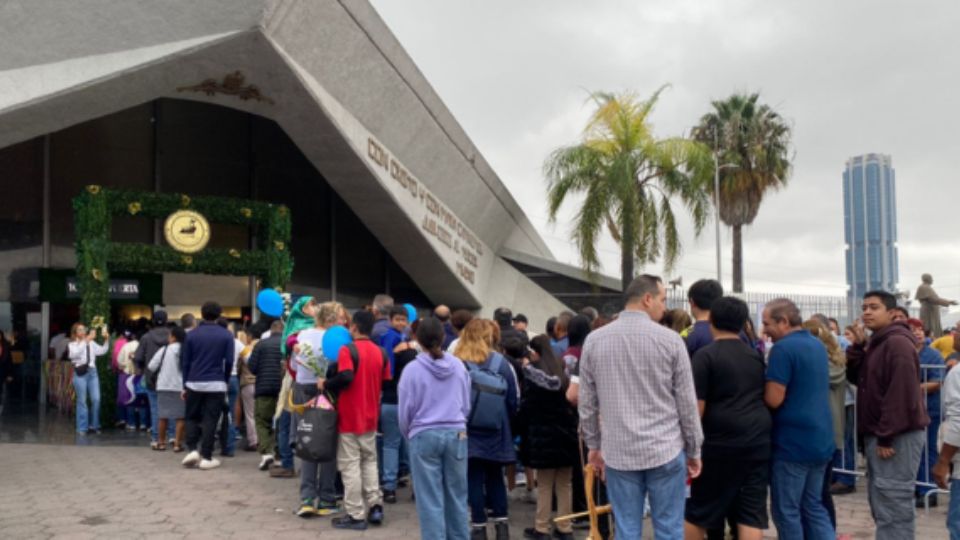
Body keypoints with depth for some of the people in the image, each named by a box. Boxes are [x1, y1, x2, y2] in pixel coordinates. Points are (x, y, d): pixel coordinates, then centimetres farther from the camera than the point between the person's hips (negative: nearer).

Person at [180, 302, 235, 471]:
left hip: (194, 383, 1)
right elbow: (229, 361, -4)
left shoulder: (191, 335, 3)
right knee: (210, 421, 3)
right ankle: (206, 457, 2)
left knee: (192, 418, 16)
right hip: (216, 384, -1)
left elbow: (185, 361, 4)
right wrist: (226, 381, 9)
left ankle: (192, 450, 2)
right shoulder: (226, 335, 0)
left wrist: (185, 385, 10)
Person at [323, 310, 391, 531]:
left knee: (351, 465, 1)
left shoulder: (348, 350, -14)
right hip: (370, 417, 6)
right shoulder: (381, 353, 5)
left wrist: (325, 384, -13)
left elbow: (345, 378, -29)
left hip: (350, 418, -6)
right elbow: (385, 383, 10)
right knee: (369, 461, 19)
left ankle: (356, 515, 3)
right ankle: (375, 506, 13)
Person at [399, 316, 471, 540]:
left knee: (430, 500, 3)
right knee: (457, 495, 14)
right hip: (456, 434, 3)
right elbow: (466, 405, 10)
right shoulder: (459, 366, 1)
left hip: (424, 436, -3)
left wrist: (408, 435, 17)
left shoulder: (412, 369, -9)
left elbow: (405, 410, -2)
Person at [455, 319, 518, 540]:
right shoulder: (501, 362, -4)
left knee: (474, 478, 6)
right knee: (495, 476, 15)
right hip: (495, 430, 2)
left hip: (468, 430, -2)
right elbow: (513, 399, 0)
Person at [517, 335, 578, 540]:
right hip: (565, 431, 4)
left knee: (544, 484, 4)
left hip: (542, 433, -4)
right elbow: (571, 399, 7)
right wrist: (571, 426, 11)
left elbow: (527, 404, -5)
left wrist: (522, 429, 4)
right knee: (565, 483, 10)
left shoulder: (531, 371, -7)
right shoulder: (563, 368, 6)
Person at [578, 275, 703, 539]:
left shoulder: (594, 340, 1)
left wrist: (594, 445, 17)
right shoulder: (670, 339, -7)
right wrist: (694, 449, 8)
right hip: (665, 450, -2)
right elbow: (687, 402, -2)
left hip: (618, 452, 2)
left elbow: (587, 403, 6)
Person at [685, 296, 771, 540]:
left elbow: (696, 406, -11)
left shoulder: (705, 355, -7)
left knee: (698, 512, 9)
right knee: (752, 514, 6)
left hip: (721, 442, -5)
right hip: (758, 441, 5)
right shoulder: (756, 355, 12)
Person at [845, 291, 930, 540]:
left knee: (893, 504, -7)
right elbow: (857, 378, 14)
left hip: (897, 436, -10)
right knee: (882, 502, 15)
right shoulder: (875, 343, 16)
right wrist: (857, 346, 0)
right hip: (879, 434, 10)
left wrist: (886, 436, -22)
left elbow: (901, 394, -22)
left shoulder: (897, 343, -15)